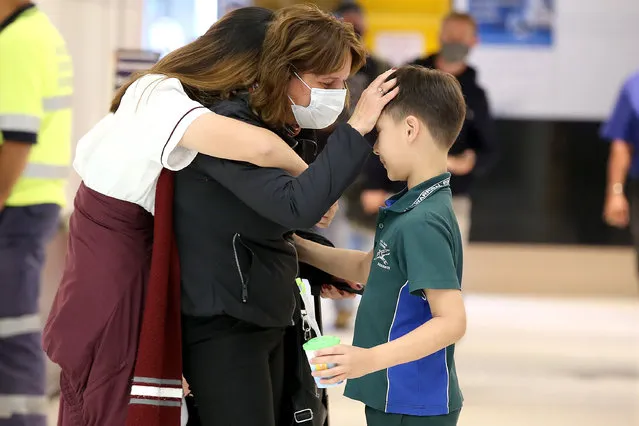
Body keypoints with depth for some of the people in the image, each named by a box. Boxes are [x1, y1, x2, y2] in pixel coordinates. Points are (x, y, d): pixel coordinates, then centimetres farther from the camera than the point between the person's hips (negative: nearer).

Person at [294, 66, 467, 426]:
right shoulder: (410, 208, 7)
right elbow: (368, 268, 23)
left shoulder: (423, 224, -22)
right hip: (396, 397, 9)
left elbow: (451, 322, -26)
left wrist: (372, 358, -32)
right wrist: (299, 248, 21)